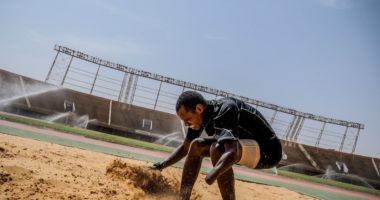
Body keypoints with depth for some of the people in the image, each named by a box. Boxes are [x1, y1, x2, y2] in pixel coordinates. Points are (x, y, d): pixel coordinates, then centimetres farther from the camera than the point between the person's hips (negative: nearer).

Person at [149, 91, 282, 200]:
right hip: (247, 146, 9)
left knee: (217, 149, -32)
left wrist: (212, 175, -56)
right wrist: (161, 166, 2)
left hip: (267, 152, -9)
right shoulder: (203, 115, -3)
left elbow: (232, 152, -42)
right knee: (197, 145, 5)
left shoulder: (224, 110, -29)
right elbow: (186, 147, 10)